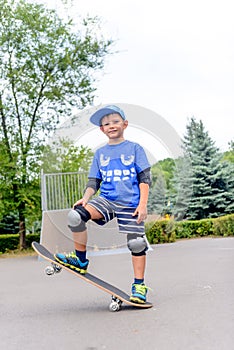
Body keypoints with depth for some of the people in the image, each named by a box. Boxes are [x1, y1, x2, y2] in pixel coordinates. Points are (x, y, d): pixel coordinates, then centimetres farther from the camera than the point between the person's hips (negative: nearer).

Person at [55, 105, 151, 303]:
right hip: (106, 200, 3)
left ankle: (139, 285, 17)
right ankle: (80, 259, -5)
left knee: (136, 243, -3)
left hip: (130, 204, -2)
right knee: (75, 215, -21)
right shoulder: (100, 153, 15)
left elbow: (145, 178, 2)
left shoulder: (134, 148, 6)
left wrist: (143, 204, -9)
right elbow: (94, 181, 15)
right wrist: (86, 197, -5)